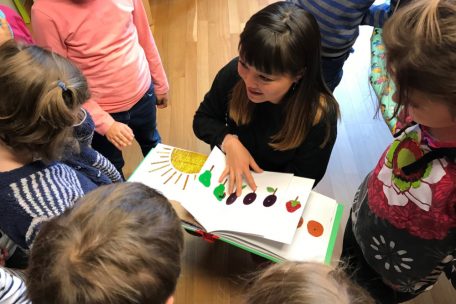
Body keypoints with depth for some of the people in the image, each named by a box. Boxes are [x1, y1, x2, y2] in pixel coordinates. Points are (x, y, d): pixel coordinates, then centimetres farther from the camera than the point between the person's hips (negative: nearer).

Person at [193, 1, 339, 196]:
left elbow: (301, 182, -14)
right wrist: (229, 141, -21)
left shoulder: (320, 116, -25)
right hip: (228, 173, 2)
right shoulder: (234, 73, -19)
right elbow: (203, 119, -3)